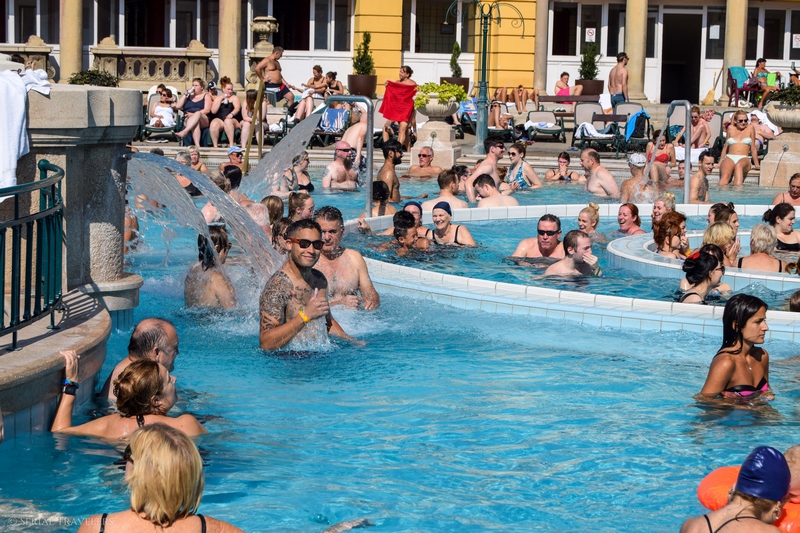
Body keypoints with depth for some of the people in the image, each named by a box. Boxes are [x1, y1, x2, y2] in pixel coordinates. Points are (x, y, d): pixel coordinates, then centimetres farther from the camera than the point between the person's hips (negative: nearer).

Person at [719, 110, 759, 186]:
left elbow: (753, 148, 14)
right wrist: (720, 163, 20)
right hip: (729, 158, 2)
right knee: (725, 175, -33)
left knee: (738, 166, -40)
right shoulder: (731, 128, 18)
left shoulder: (750, 128, 13)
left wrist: (757, 164, 9)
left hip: (744, 158, -2)